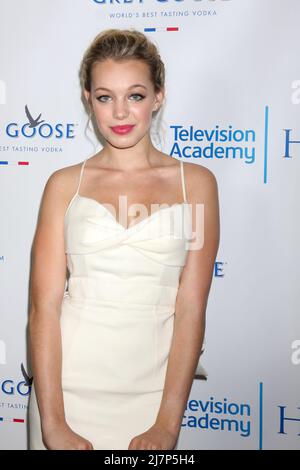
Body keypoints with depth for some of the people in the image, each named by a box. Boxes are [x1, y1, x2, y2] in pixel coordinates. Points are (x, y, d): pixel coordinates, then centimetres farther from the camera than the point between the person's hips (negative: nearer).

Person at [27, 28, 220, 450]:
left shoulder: (196, 182, -1)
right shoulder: (64, 185, 1)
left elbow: (191, 308, -5)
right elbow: (44, 306, -4)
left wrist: (168, 425, -10)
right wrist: (53, 423, -11)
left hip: (153, 388, 0)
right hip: (67, 383, 1)